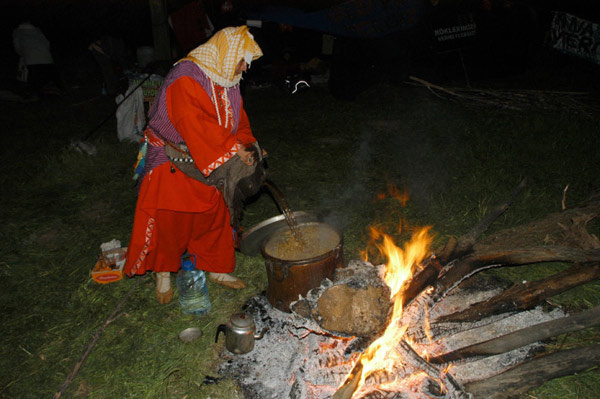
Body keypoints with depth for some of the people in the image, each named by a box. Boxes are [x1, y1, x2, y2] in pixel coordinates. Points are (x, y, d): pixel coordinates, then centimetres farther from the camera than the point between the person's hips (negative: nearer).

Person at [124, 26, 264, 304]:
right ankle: (163, 273, 25)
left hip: (211, 162, 7)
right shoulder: (186, 77, -21)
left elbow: (238, 120, 11)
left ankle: (216, 268, 30)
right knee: (169, 218, 2)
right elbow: (193, 124, -32)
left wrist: (246, 147, -8)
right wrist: (232, 149, -32)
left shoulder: (228, 83, 6)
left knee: (215, 215, 12)